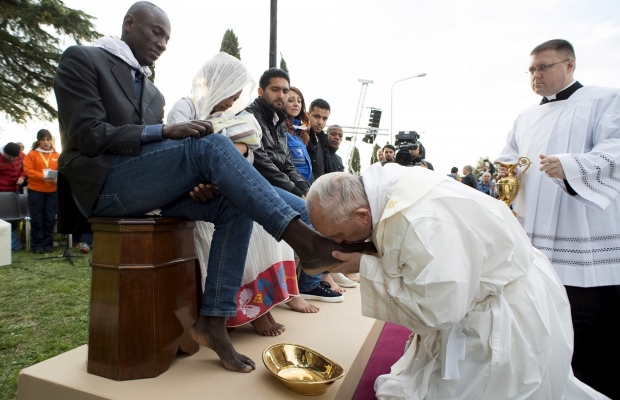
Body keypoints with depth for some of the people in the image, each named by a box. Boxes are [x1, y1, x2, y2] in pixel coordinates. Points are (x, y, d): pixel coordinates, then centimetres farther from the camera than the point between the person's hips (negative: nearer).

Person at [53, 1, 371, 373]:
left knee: (235, 206, -15)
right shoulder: (81, 60, 4)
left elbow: (154, 147, 14)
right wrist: (165, 131, -19)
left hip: (144, 187, 7)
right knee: (212, 144, -27)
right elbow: (89, 136, -10)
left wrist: (197, 181, -7)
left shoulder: (153, 93, 23)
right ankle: (304, 240, -33)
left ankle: (213, 319, -15)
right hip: (102, 184, -7)